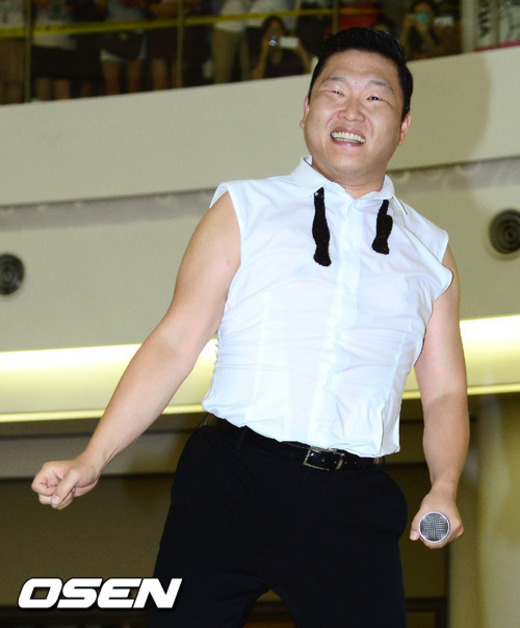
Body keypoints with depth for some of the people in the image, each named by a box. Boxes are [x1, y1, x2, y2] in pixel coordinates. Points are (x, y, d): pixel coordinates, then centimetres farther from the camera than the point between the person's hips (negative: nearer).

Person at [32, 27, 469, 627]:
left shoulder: (429, 251, 18)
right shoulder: (244, 210, 11)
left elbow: (444, 392, 15)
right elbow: (174, 345, 5)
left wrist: (443, 489, -4)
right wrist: (92, 459, -5)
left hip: (354, 509, 2)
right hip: (230, 481, -2)